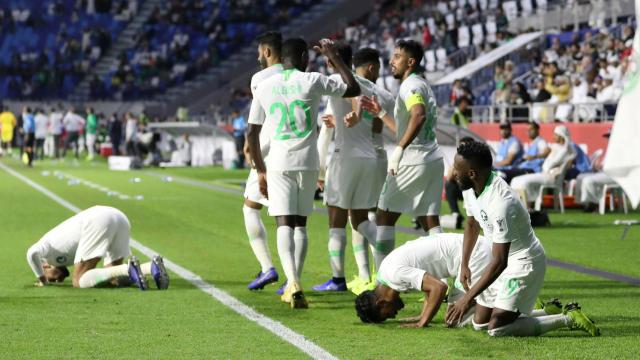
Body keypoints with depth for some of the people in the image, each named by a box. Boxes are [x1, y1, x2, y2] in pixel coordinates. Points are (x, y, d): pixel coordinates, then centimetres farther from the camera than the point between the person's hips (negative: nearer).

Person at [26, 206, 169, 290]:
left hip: (97, 221, -8)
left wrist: (42, 279, 9)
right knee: (114, 280, 14)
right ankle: (153, 267, -12)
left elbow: (32, 253, -5)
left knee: (79, 282, -2)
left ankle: (128, 269, -21)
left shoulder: (48, 245, 20)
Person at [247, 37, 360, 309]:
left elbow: (252, 133, 9)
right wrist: (333, 57, 19)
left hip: (278, 164, 0)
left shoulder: (265, 87, 6)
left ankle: (293, 282, -27)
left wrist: (261, 171, 17)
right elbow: (353, 89, 10)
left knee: (284, 223, -7)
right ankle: (293, 283, 18)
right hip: (307, 162, 0)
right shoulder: (313, 81, -1)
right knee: (300, 222, 14)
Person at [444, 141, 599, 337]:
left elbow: (499, 262, -34)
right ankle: (547, 311, 25)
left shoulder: (500, 202, -33)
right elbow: (472, 225, 18)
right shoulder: (470, 188, -5)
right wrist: (464, 265, 9)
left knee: (496, 329, -16)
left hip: (525, 263, -9)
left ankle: (567, 319, -6)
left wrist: (467, 298, -35)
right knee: (479, 322, 12)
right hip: (505, 261, 9)